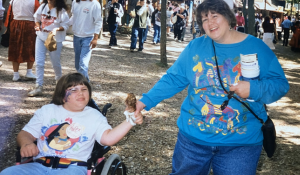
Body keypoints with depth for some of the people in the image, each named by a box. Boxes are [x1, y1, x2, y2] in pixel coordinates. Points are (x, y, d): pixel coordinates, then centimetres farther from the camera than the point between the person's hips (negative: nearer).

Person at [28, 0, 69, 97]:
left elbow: (65, 25, -9)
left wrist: (57, 29, -27)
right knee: (39, 63, -1)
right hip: (41, 38, 4)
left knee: (56, 63, 10)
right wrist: (37, 25, -7)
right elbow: (37, 18, 13)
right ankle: (38, 87, 3)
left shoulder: (61, 10, -12)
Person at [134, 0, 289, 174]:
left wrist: (253, 89, -25)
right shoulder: (195, 47, -1)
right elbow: (173, 79, 1)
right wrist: (146, 100, -8)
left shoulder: (256, 48, -5)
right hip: (192, 137, 2)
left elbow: (280, 84, -6)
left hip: (241, 142, -2)